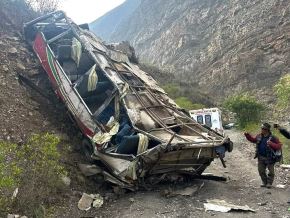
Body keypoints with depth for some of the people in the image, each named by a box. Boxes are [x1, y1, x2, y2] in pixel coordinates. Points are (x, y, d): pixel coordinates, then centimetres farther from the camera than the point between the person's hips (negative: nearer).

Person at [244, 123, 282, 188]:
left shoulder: (273, 138, -17)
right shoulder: (259, 136, 0)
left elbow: (279, 146, -19)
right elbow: (253, 139, 18)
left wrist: (271, 144, -33)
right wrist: (247, 135, 4)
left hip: (269, 158, -5)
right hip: (261, 157, 5)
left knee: (271, 171, 6)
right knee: (261, 171, 11)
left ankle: (269, 183, 21)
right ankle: (264, 182, 26)